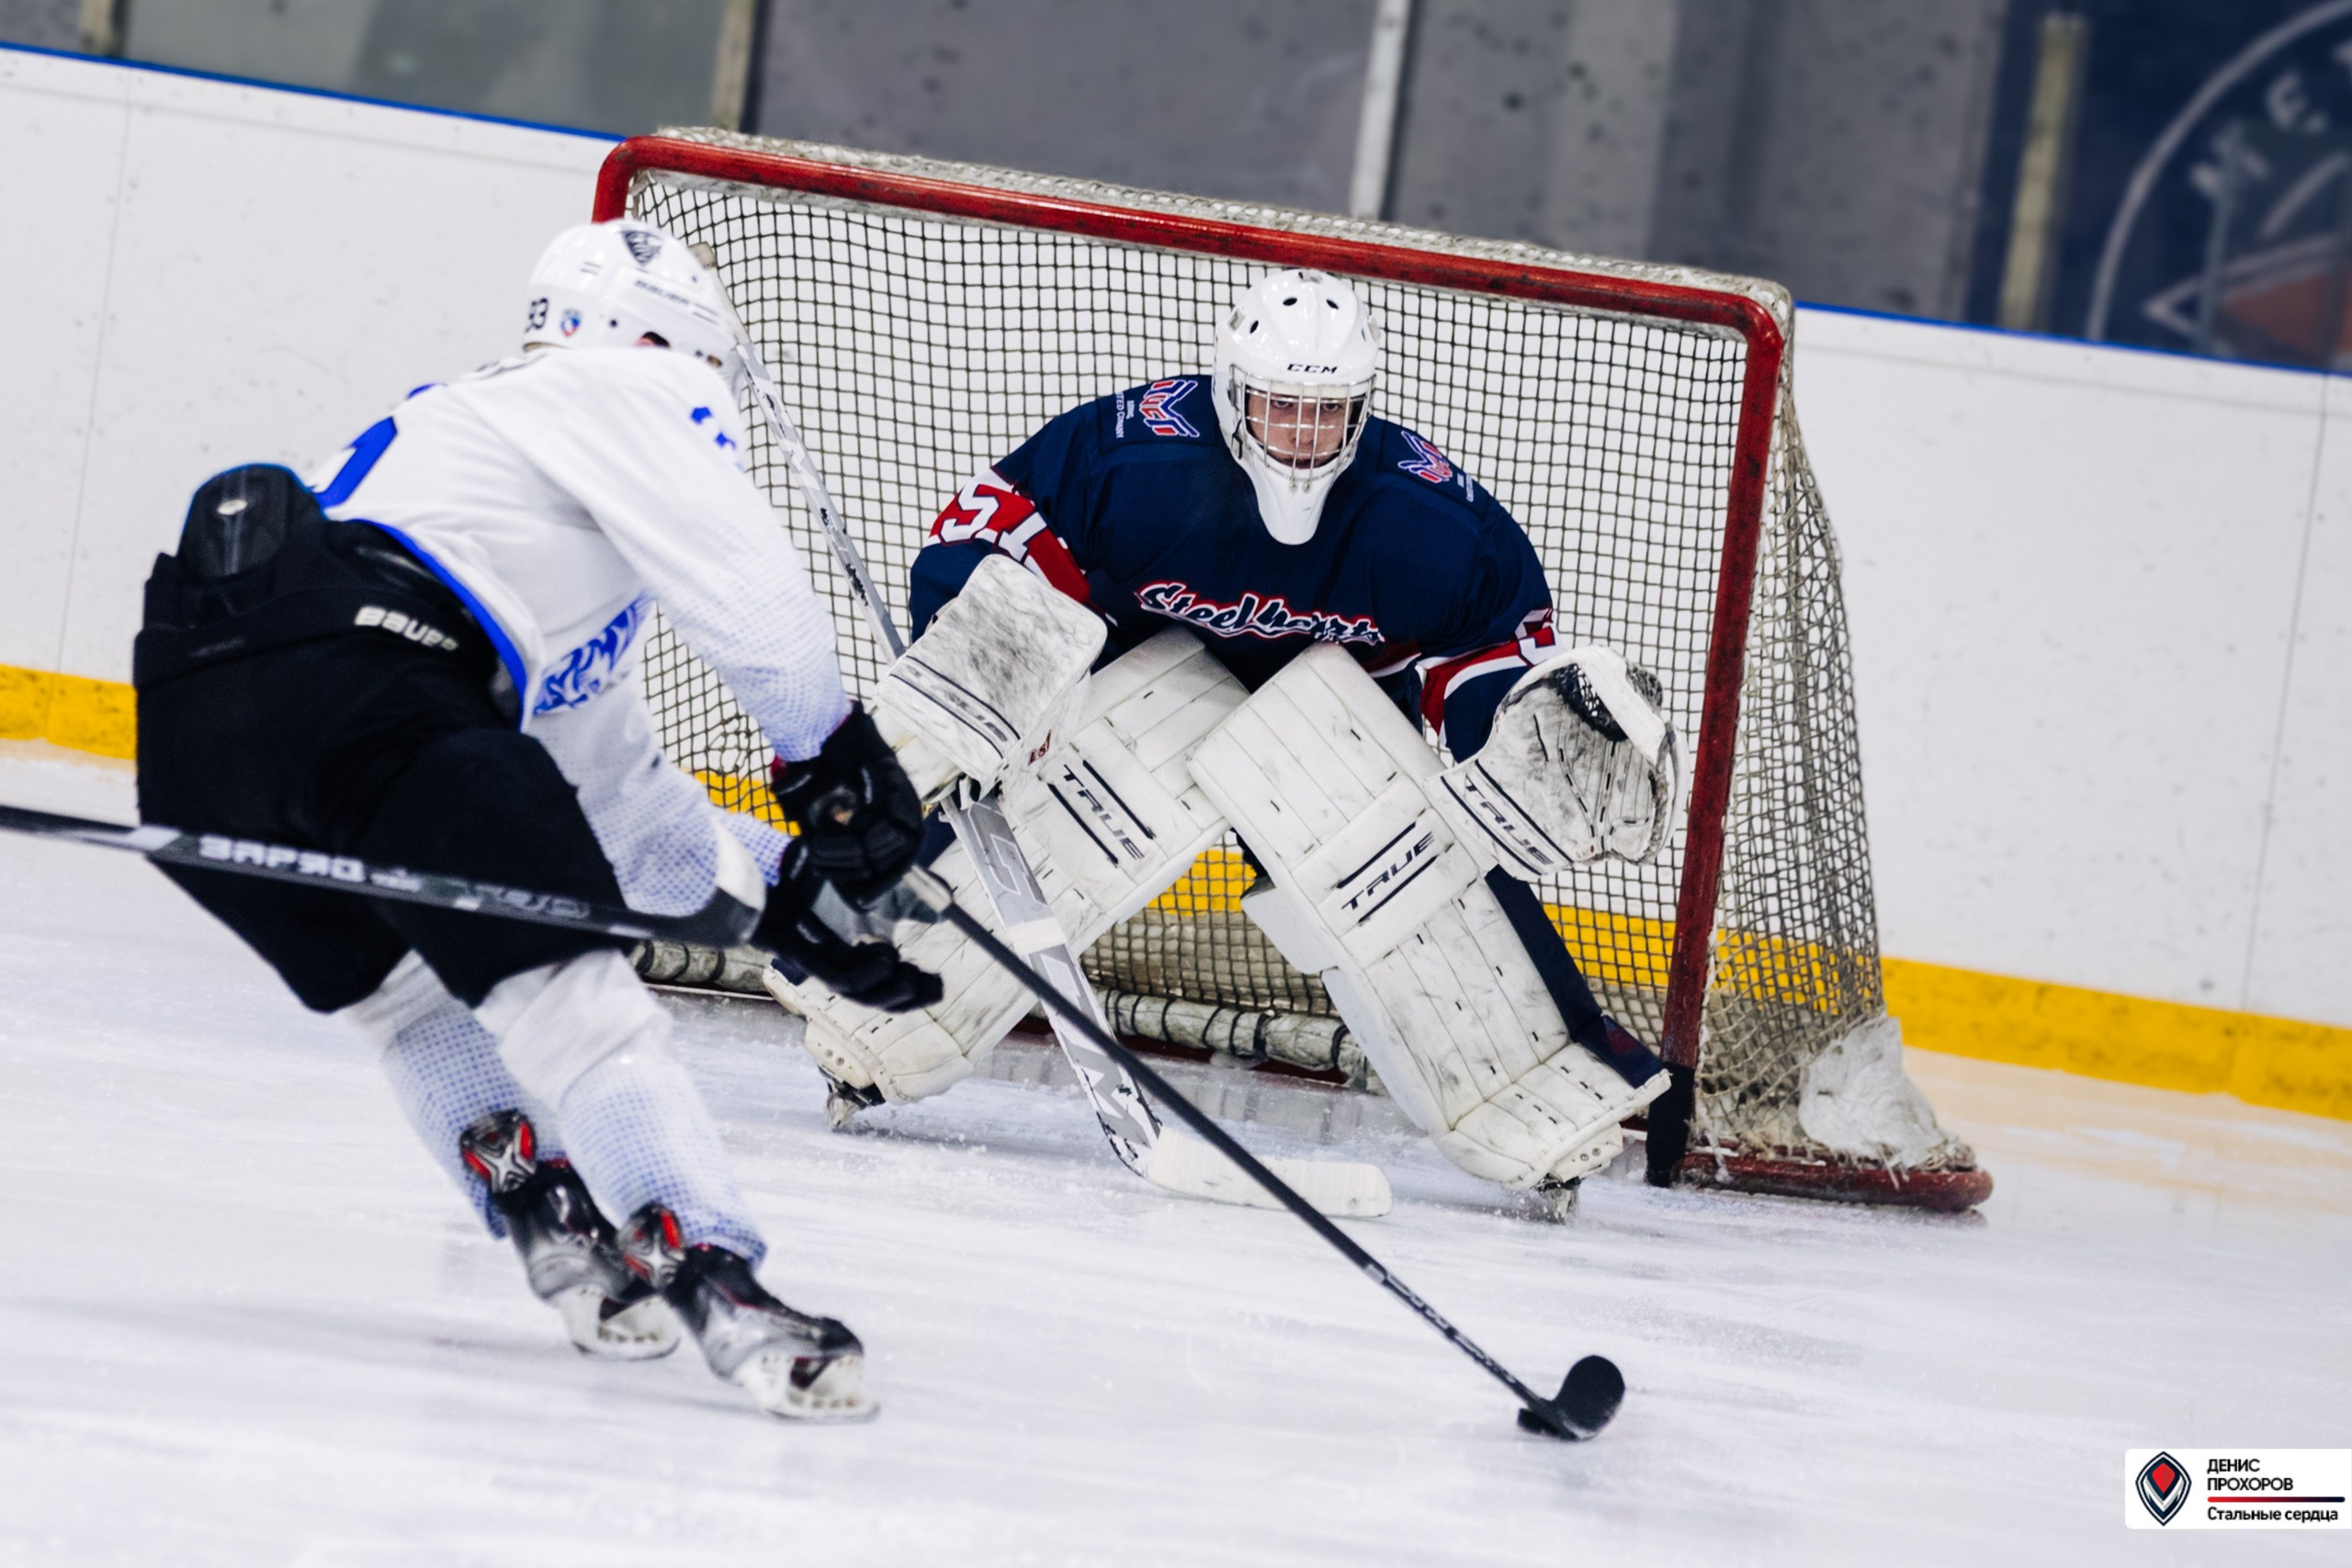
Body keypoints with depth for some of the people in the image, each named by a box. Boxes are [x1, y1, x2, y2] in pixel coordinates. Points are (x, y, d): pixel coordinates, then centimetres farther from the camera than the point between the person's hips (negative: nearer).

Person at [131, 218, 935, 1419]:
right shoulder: (629, 391, 16)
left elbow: (611, 787, 42)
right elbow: (747, 594, -2)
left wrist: (784, 893, 36)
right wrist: (838, 755, 11)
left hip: (189, 732, 9)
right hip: (340, 673, -9)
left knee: (405, 987, 27)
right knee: (562, 986, -12)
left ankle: (561, 1238, 18)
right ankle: (714, 1278, -23)